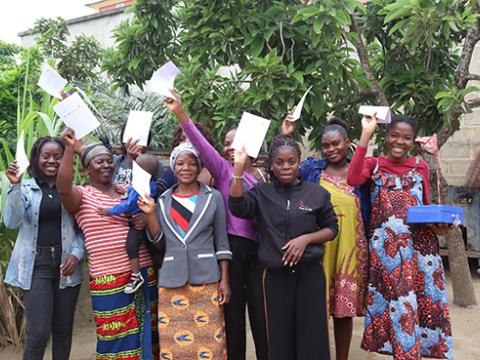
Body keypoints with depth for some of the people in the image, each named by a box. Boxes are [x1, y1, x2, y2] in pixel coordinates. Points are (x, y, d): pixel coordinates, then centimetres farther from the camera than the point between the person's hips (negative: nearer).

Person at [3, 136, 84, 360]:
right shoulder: (25, 188, 1)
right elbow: (12, 222, -11)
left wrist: (76, 254, -7)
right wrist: (15, 186, -20)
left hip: (66, 265, 2)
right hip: (36, 266, -2)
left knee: (63, 329, 10)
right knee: (38, 333, -5)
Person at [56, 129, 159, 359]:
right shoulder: (82, 195, 0)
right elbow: (63, 187, -22)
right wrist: (69, 148, -29)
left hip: (144, 272, 4)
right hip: (109, 278, -4)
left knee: (145, 331, 12)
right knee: (116, 336, 3)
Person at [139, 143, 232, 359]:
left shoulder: (213, 197, 4)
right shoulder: (163, 200, 9)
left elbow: (222, 243, 3)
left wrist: (224, 280, -2)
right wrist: (150, 214, -6)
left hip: (206, 278, -2)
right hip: (172, 279, 2)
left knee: (209, 341, 0)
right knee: (173, 341, 5)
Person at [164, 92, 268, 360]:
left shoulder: (262, 175, 13)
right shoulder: (223, 169, 4)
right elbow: (202, 145, -12)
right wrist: (181, 115, -26)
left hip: (257, 247, 2)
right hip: (232, 245, -2)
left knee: (260, 309, 5)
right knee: (233, 308, 6)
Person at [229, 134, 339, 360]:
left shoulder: (317, 193, 2)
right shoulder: (261, 193, 3)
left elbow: (332, 228, 7)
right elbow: (237, 207, -15)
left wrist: (306, 239, -10)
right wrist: (239, 168, -22)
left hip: (309, 273, 0)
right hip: (275, 274, 1)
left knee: (312, 335, 4)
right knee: (279, 336, 9)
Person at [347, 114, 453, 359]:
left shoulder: (420, 166, 11)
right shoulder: (374, 164, 5)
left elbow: (426, 206, 17)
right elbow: (353, 179, -17)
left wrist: (439, 223, -6)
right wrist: (366, 134, -15)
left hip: (419, 243, 2)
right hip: (385, 244, -2)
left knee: (422, 299, 4)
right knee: (397, 298, -3)